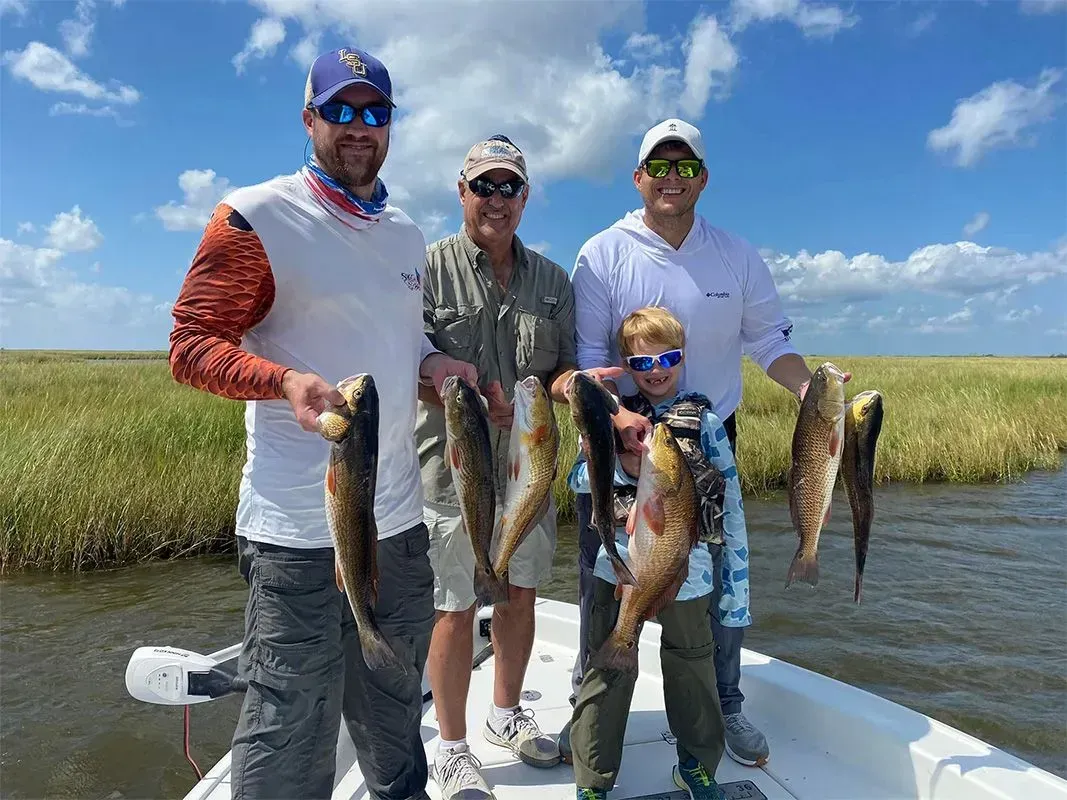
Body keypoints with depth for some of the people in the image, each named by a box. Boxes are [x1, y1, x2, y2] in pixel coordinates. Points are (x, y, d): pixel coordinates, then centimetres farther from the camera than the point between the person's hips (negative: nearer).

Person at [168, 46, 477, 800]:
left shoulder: (407, 234, 13)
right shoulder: (256, 217, -8)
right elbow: (192, 346, -8)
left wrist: (431, 363, 3)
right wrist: (285, 380, -26)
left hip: (399, 517, 7)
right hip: (301, 526, -6)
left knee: (395, 706, 23)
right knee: (291, 731, 4)